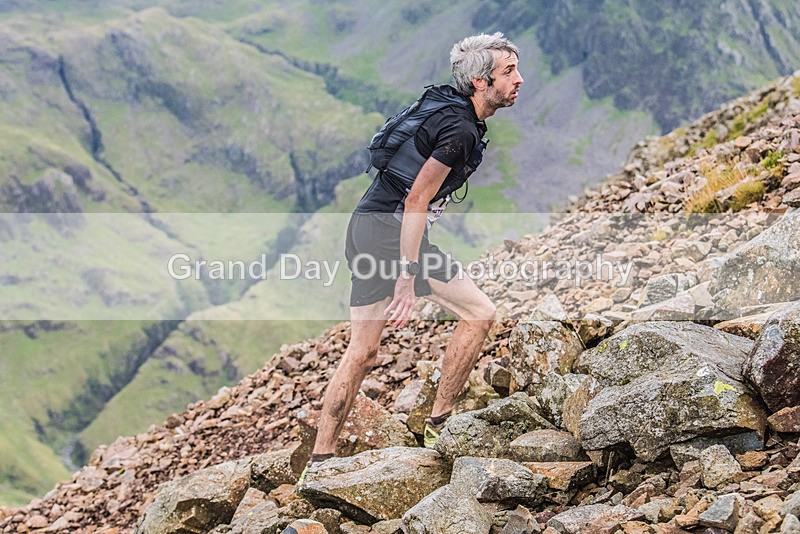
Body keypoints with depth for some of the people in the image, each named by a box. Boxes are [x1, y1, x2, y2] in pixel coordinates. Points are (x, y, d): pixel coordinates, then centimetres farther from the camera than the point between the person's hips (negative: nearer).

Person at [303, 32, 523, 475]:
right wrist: (407, 278, -24)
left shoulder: (448, 112, 16)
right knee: (479, 313, -3)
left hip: (365, 226, 10)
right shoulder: (461, 129, -15)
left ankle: (319, 460, 10)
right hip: (391, 227, -10)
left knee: (363, 351, 10)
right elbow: (417, 199, -21)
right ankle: (440, 426, 1)